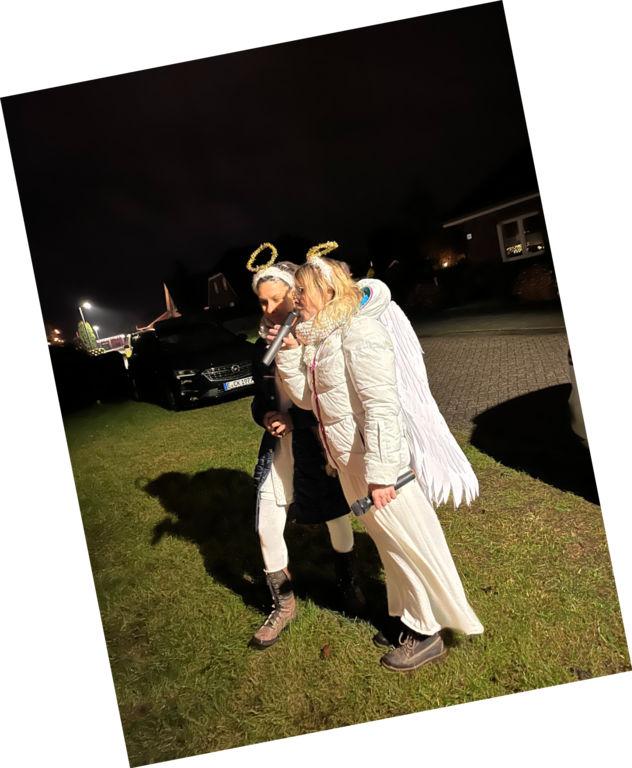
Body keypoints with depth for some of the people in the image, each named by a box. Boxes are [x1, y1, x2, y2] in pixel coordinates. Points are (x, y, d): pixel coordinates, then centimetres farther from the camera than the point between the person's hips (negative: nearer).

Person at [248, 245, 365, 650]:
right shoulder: (263, 347, 2)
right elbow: (260, 399, 11)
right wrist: (267, 416, -11)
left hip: (324, 440, -4)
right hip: (282, 444, 4)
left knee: (337, 516, 15)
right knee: (268, 526, 3)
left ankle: (349, 583, 44)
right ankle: (283, 604, 27)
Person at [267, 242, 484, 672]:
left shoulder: (359, 332, -19)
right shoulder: (319, 337, 9)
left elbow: (381, 406, -24)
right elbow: (307, 397, 10)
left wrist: (379, 473, -25)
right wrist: (289, 353, -1)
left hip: (379, 463, -9)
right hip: (349, 463, 9)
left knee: (410, 542, 7)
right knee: (389, 544, 21)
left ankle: (427, 634, 24)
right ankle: (410, 619, 38)